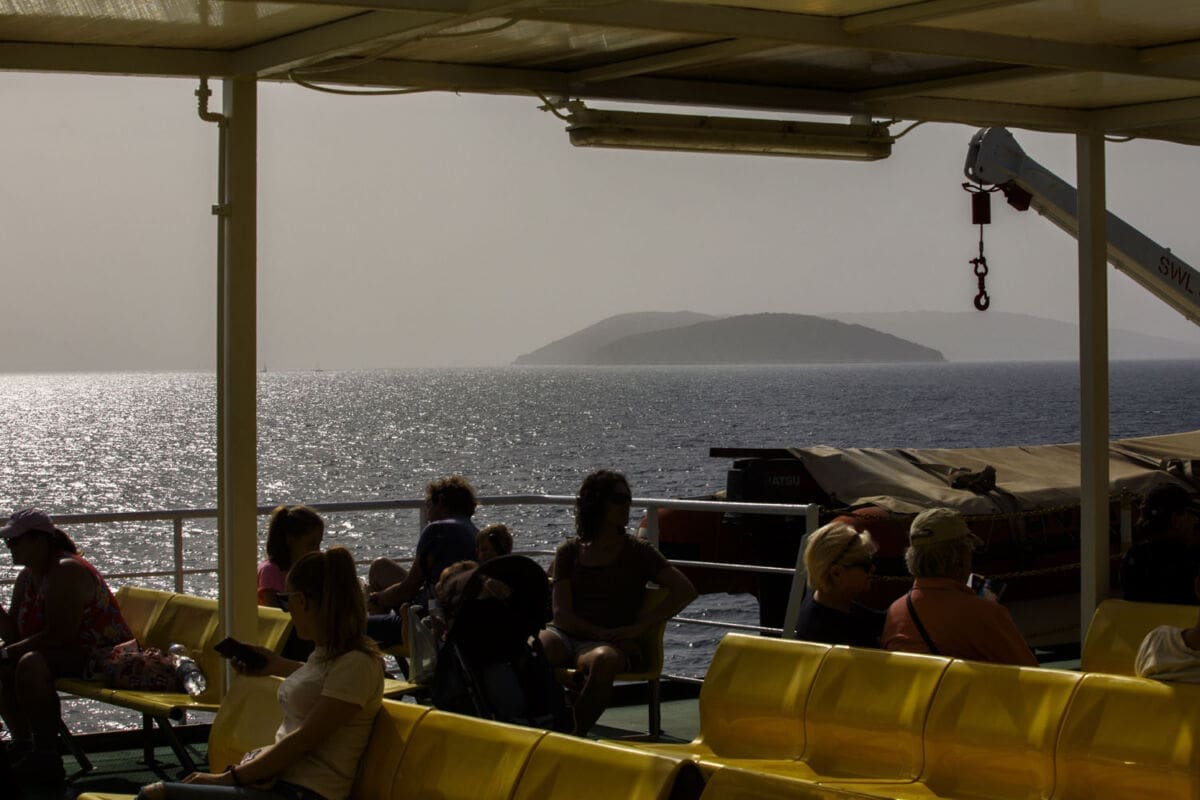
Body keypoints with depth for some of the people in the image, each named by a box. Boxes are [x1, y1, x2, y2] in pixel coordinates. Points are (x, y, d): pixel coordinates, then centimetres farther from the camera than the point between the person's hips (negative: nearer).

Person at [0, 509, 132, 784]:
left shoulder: (67, 572, -19)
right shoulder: (27, 576, 10)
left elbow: (60, 635, -27)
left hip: (103, 658, -10)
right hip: (68, 655, 10)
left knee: (31, 665, -32)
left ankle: (47, 758, -29)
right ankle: (22, 745, 5)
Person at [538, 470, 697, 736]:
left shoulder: (637, 551, 13)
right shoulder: (569, 551, 16)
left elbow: (686, 591, 1)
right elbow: (562, 614, 5)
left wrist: (638, 628, -8)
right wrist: (604, 633, -11)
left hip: (611, 643, -1)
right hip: (566, 634, 1)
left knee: (604, 660, -41)